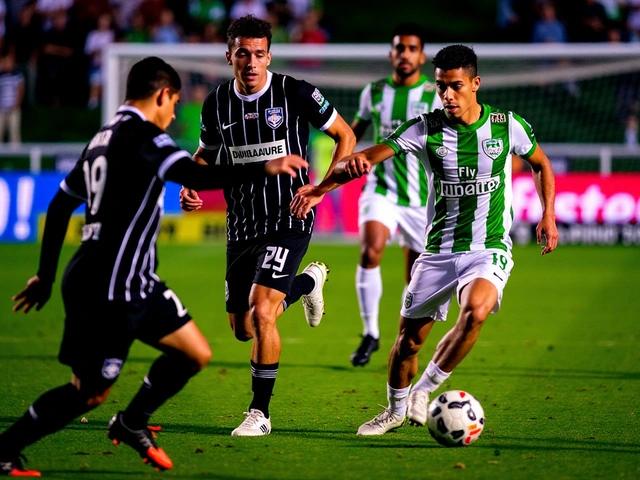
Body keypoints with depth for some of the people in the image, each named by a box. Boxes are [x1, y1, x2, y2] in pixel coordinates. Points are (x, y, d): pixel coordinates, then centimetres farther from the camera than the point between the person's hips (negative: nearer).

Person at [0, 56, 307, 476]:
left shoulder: (104, 139, 15)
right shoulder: (140, 136, -13)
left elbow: (60, 206, 21)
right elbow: (195, 175, -29)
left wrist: (47, 276, 27)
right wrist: (263, 169, -29)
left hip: (133, 284, 10)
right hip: (108, 288, -10)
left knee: (196, 353, 11)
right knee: (91, 392, -2)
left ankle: (132, 424, 25)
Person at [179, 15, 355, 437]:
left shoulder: (296, 93, -10)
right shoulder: (217, 103, 2)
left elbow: (345, 136, 0)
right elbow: (206, 153, 19)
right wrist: (192, 185, -2)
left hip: (288, 220, -5)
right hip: (241, 224, 5)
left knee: (261, 312, -21)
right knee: (243, 328, 13)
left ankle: (260, 413, -7)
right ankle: (309, 281, 43)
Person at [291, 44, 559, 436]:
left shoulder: (508, 125, -5)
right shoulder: (425, 129, -7)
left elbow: (541, 165, 15)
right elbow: (371, 156, -17)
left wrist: (548, 215, 4)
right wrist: (321, 188, -32)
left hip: (490, 249, -2)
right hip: (439, 251, 2)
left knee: (476, 310, -31)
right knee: (409, 339, 4)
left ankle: (424, 390, -12)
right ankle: (396, 410, 33)